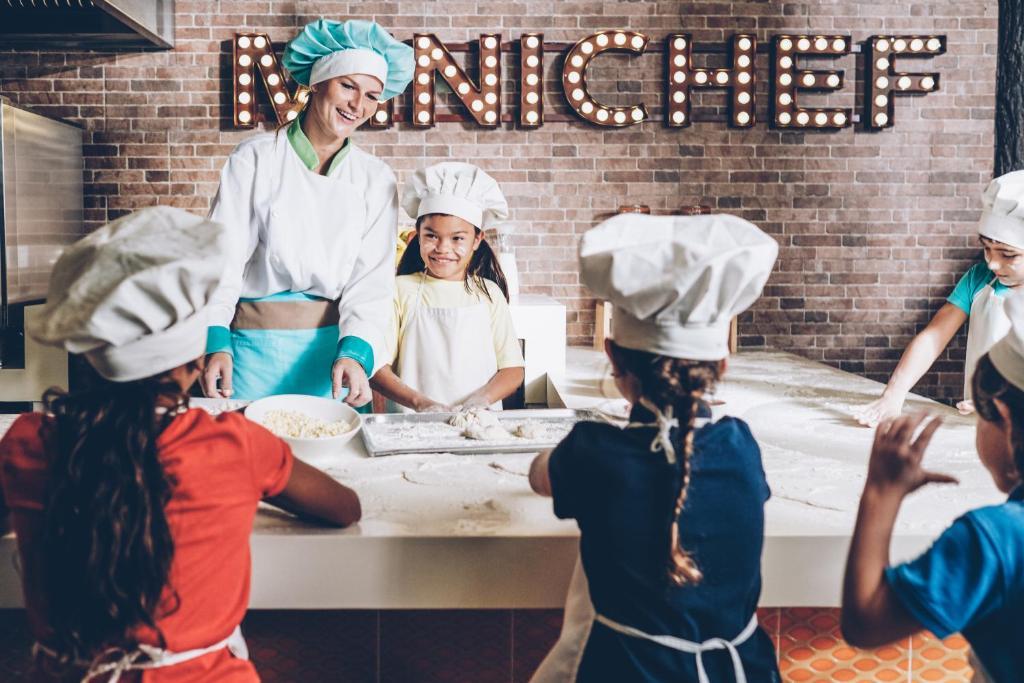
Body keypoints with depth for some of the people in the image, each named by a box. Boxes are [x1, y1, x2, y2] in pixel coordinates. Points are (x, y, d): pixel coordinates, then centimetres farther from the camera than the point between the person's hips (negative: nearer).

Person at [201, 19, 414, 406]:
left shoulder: (377, 181, 4)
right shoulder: (255, 159, -2)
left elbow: (372, 281, -2)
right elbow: (222, 256, -6)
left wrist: (355, 352, -19)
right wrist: (217, 343, -20)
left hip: (335, 348, 2)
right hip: (255, 348, -1)